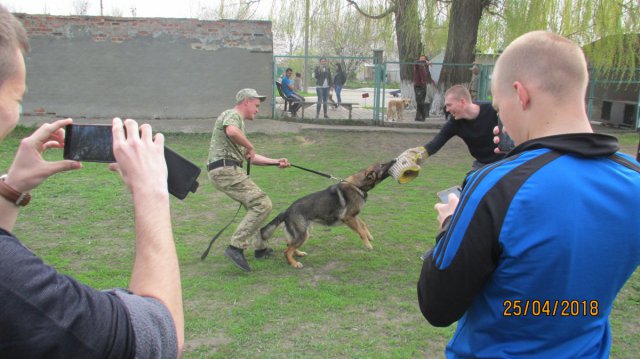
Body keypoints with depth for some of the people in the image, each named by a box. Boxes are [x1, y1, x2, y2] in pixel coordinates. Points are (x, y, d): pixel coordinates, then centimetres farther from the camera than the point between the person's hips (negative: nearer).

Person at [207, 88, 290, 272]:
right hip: (226, 170, -11)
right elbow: (231, 132, -31)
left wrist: (275, 161, 20)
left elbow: (249, 157, 27)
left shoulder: (238, 120, 28)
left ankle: (261, 248, 26)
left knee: (256, 204, 20)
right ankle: (236, 247, -18)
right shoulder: (232, 115, -4)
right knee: (262, 204, -15)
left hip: (228, 170, 11)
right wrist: (250, 146, -15)